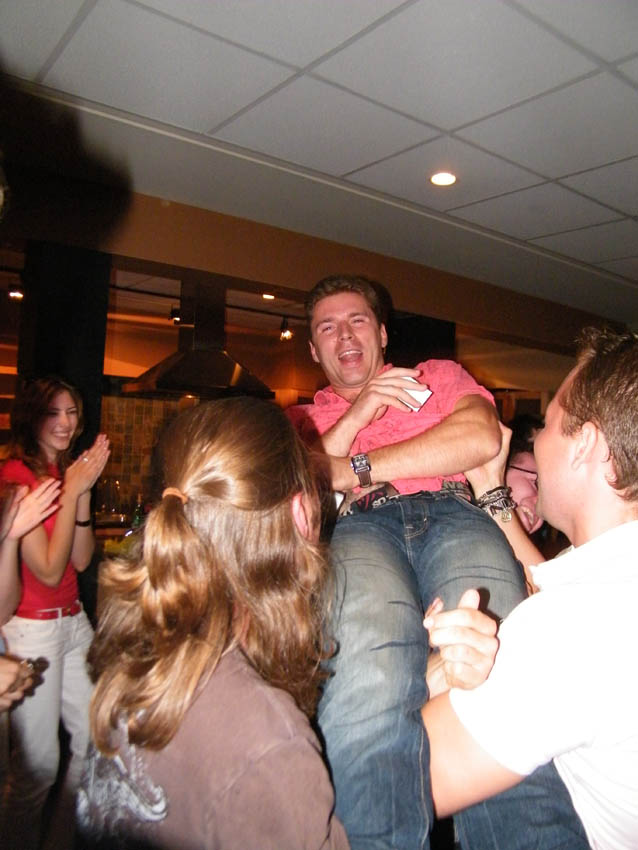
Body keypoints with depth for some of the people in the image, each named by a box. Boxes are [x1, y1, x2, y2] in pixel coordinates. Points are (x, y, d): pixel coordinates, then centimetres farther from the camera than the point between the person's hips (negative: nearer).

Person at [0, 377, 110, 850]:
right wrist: (72, 491, -19)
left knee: (95, 742, 15)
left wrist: (84, 491, -8)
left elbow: (81, 560, 2)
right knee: (38, 764, 4)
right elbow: (48, 570, -18)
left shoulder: (64, 472, 9)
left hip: (72, 621, 8)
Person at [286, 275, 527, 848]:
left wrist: (353, 469, 5)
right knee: (370, 662, -37)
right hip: (357, 527, 0)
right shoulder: (303, 421, 32)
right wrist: (357, 415, 4)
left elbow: (481, 438, 7)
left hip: (452, 512, 1)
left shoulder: (438, 376, 29)